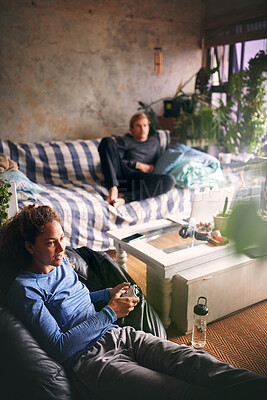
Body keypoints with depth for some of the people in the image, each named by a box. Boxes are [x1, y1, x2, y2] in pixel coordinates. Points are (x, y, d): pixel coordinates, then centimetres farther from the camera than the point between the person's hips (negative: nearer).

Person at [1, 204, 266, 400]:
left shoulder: (61, 262, 13)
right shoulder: (24, 288, -9)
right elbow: (58, 347, -15)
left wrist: (107, 294, 14)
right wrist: (109, 313, -13)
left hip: (118, 334, 7)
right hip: (89, 358, -7)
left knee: (195, 361, -18)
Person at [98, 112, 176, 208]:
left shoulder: (154, 141, 30)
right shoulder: (125, 141, 21)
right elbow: (117, 160, 6)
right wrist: (138, 165, -3)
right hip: (120, 174, -1)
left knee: (170, 180, -28)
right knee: (107, 141, -22)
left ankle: (124, 198, -38)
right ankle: (113, 189, -37)